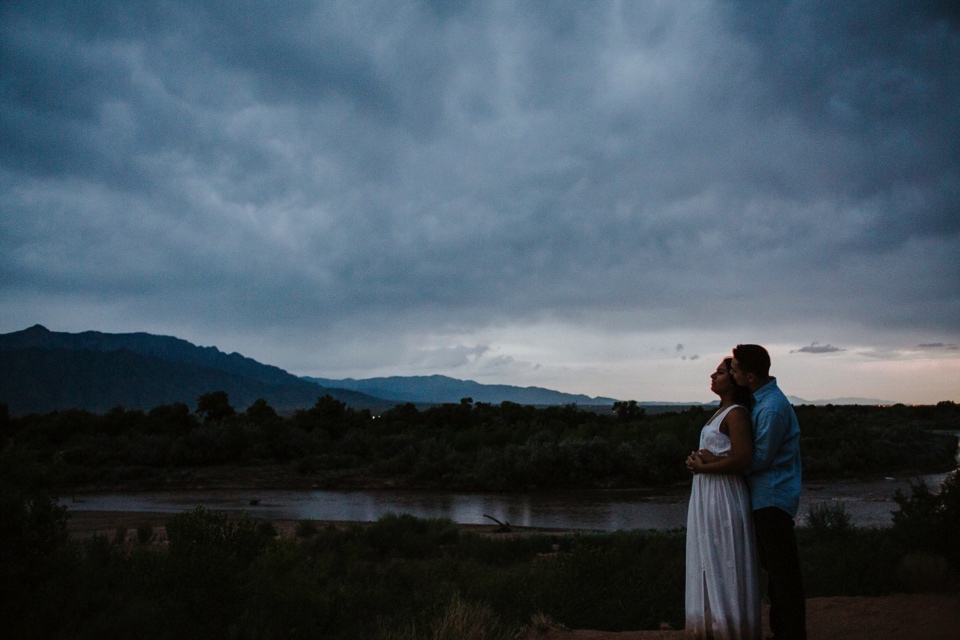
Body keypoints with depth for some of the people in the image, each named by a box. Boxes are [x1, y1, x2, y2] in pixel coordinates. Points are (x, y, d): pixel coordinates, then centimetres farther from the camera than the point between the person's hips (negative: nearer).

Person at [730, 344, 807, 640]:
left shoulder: (772, 409, -21)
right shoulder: (761, 399, 9)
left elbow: (759, 459, -16)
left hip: (772, 499, -10)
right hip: (764, 497, 10)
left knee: (783, 572, -2)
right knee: (774, 568, 18)